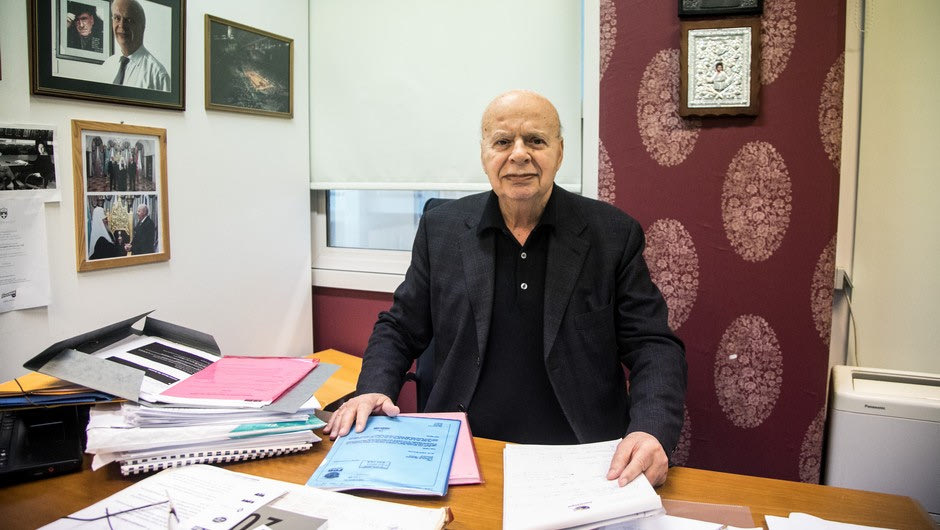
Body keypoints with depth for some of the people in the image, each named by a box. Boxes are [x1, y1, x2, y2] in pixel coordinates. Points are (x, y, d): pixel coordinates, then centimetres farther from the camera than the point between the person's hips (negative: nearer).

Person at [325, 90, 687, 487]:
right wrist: (373, 391, -7)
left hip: (580, 460, 0)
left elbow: (653, 344, 0)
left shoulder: (614, 234, 1)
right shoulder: (441, 229, 6)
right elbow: (399, 329, 13)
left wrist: (651, 431, -19)